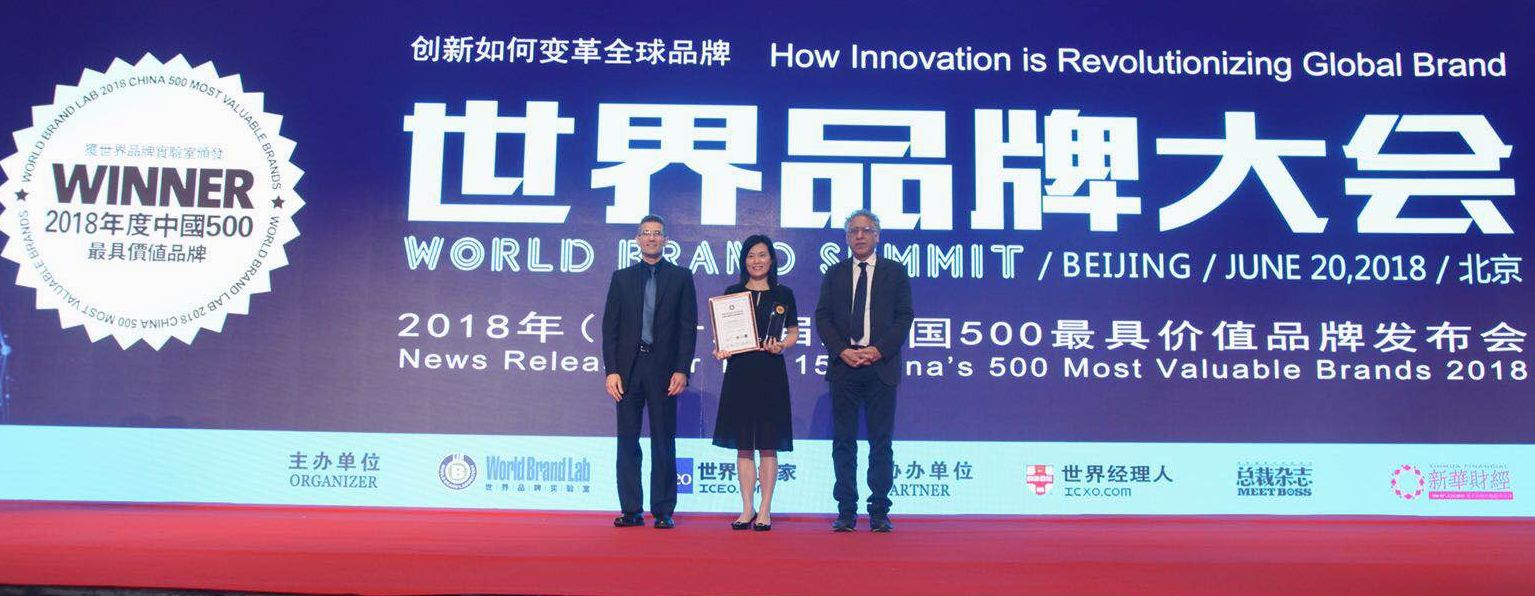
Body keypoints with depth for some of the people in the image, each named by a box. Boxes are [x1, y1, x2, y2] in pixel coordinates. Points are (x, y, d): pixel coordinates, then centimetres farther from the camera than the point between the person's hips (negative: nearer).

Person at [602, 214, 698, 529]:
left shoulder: (681, 277, 7)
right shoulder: (622, 278, 11)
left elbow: (688, 326, 2)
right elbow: (610, 327, 7)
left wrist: (682, 370, -7)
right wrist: (611, 370, -3)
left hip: (664, 368, -2)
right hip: (628, 367, 2)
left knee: (664, 442, 1)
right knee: (627, 441, 4)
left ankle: (663, 511, 6)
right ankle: (631, 510, 10)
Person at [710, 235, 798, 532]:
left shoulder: (783, 295, 6)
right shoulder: (732, 293, 8)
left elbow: (793, 332, 11)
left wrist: (781, 345, -9)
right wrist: (720, 349, -9)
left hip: (770, 372, -1)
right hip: (739, 371, 1)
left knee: (768, 445, 0)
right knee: (743, 445, 3)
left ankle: (765, 510, 6)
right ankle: (747, 509, 10)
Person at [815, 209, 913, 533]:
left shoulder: (895, 273, 8)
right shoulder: (834, 274, 12)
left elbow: (904, 317, 1)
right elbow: (823, 317, 6)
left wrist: (879, 350, -11)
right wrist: (842, 351, -9)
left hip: (881, 367, -1)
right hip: (843, 366, 2)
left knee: (881, 442, 1)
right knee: (844, 441, 3)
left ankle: (879, 512, 7)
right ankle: (846, 512, 8)